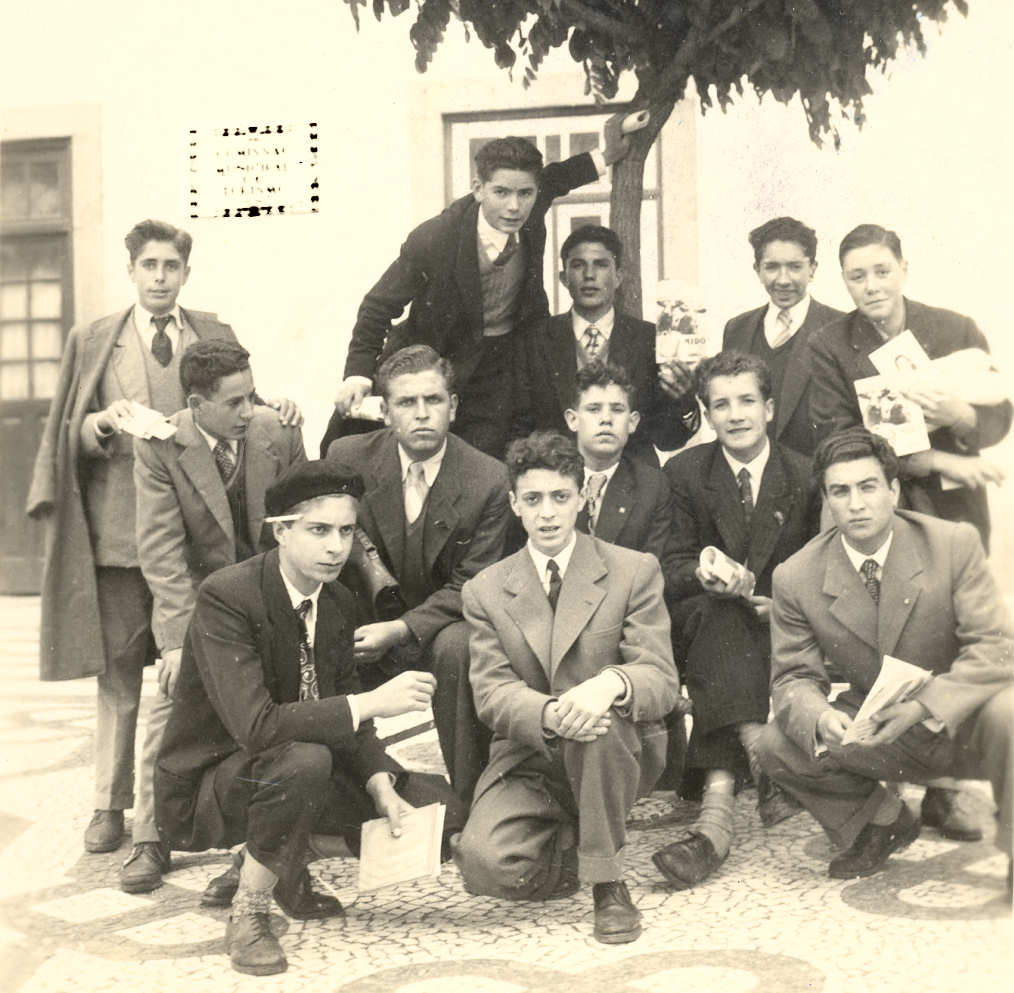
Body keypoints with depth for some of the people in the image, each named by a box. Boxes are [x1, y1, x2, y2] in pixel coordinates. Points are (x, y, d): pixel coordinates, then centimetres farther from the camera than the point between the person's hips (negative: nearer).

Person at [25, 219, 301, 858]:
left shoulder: (216, 338, 11)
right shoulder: (93, 342, 9)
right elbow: (71, 440, 8)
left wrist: (277, 411, -7)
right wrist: (102, 425, -13)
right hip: (118, 532, 0)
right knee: (118, 674, 4)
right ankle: (110, 805, 15)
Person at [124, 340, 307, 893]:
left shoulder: (279, 434, -13)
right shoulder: (158, 447, -17)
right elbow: (161, 548, -21)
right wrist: (178, 636, -29)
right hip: (198, 593, -1)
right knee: (172, 705, -12)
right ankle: (150, 839, 2)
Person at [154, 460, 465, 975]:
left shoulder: (338, 601, -1)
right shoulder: (225, 598, -25)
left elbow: (343, 717, 5)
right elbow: (255, 725, -35)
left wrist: (380, 785, -12)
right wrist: (369, 703, -37)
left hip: (293, 768, 7)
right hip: (203, 788, -7)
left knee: (436, 803, -3)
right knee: (303, 761, -39)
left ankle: (288, 863, 14)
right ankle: (247, 910, -14)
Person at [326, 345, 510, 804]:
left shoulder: (487, 481, -13)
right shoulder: (348, 457, -6)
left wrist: (398, 630, -25)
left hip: (441, 623, -2)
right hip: (364, 621, 2)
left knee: (457, 646, -35)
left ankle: (470, 799, -19)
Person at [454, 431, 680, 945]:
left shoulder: (635, 571, -2)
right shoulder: (485, 590, 4)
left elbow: (662, 679, -10)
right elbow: (493, 692, -7)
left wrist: (611, 682, -35)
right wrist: (550, 715, -31)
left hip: (620, 752, -1)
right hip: (527, 760, 2)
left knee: (600, 722, -37)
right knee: (485, 862, -26)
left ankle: (608, 882, -15)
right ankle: (572, 844, 11)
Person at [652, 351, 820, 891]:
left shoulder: (806, 476, 5)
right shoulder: (684, 472, 5)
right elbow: (673, 569, 2)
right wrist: (703, 573, -22)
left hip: (779, 624, 0)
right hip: (702, 617, 0)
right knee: (722, 613, -35)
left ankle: (717, 811, -43)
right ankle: (765, 763, -48)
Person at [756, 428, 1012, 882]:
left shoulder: (954, 544, -13)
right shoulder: (797, 577, -9)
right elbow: (794, 677, -5)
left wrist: (924, 705, -33)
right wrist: (820, 718, -30)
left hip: (957, 721, -2)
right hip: (875, 734, 3)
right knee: (776, 744, -19)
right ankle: (883, 820, 9)